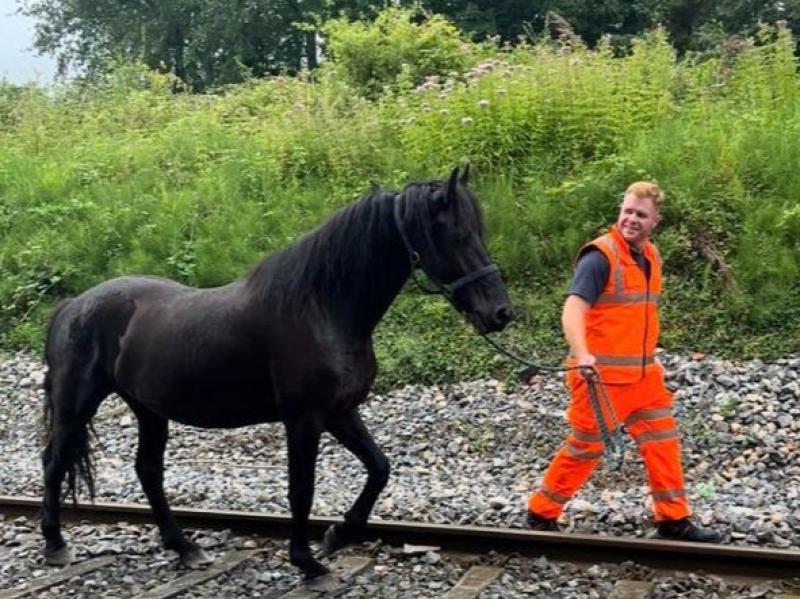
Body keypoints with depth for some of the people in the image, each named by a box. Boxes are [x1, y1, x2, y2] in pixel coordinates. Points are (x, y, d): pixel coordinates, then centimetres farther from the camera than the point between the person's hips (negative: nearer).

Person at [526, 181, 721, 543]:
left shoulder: (650, 256, 11)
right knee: (586, 446, 1)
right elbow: (573, 308, -28)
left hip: (643, 374, 8)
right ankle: (540, 515, 17)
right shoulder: (600, 255, -16)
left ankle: (673, 520, 22)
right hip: (602, 375, -8)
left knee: (662, 441, 10)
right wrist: (582, 354, -43)